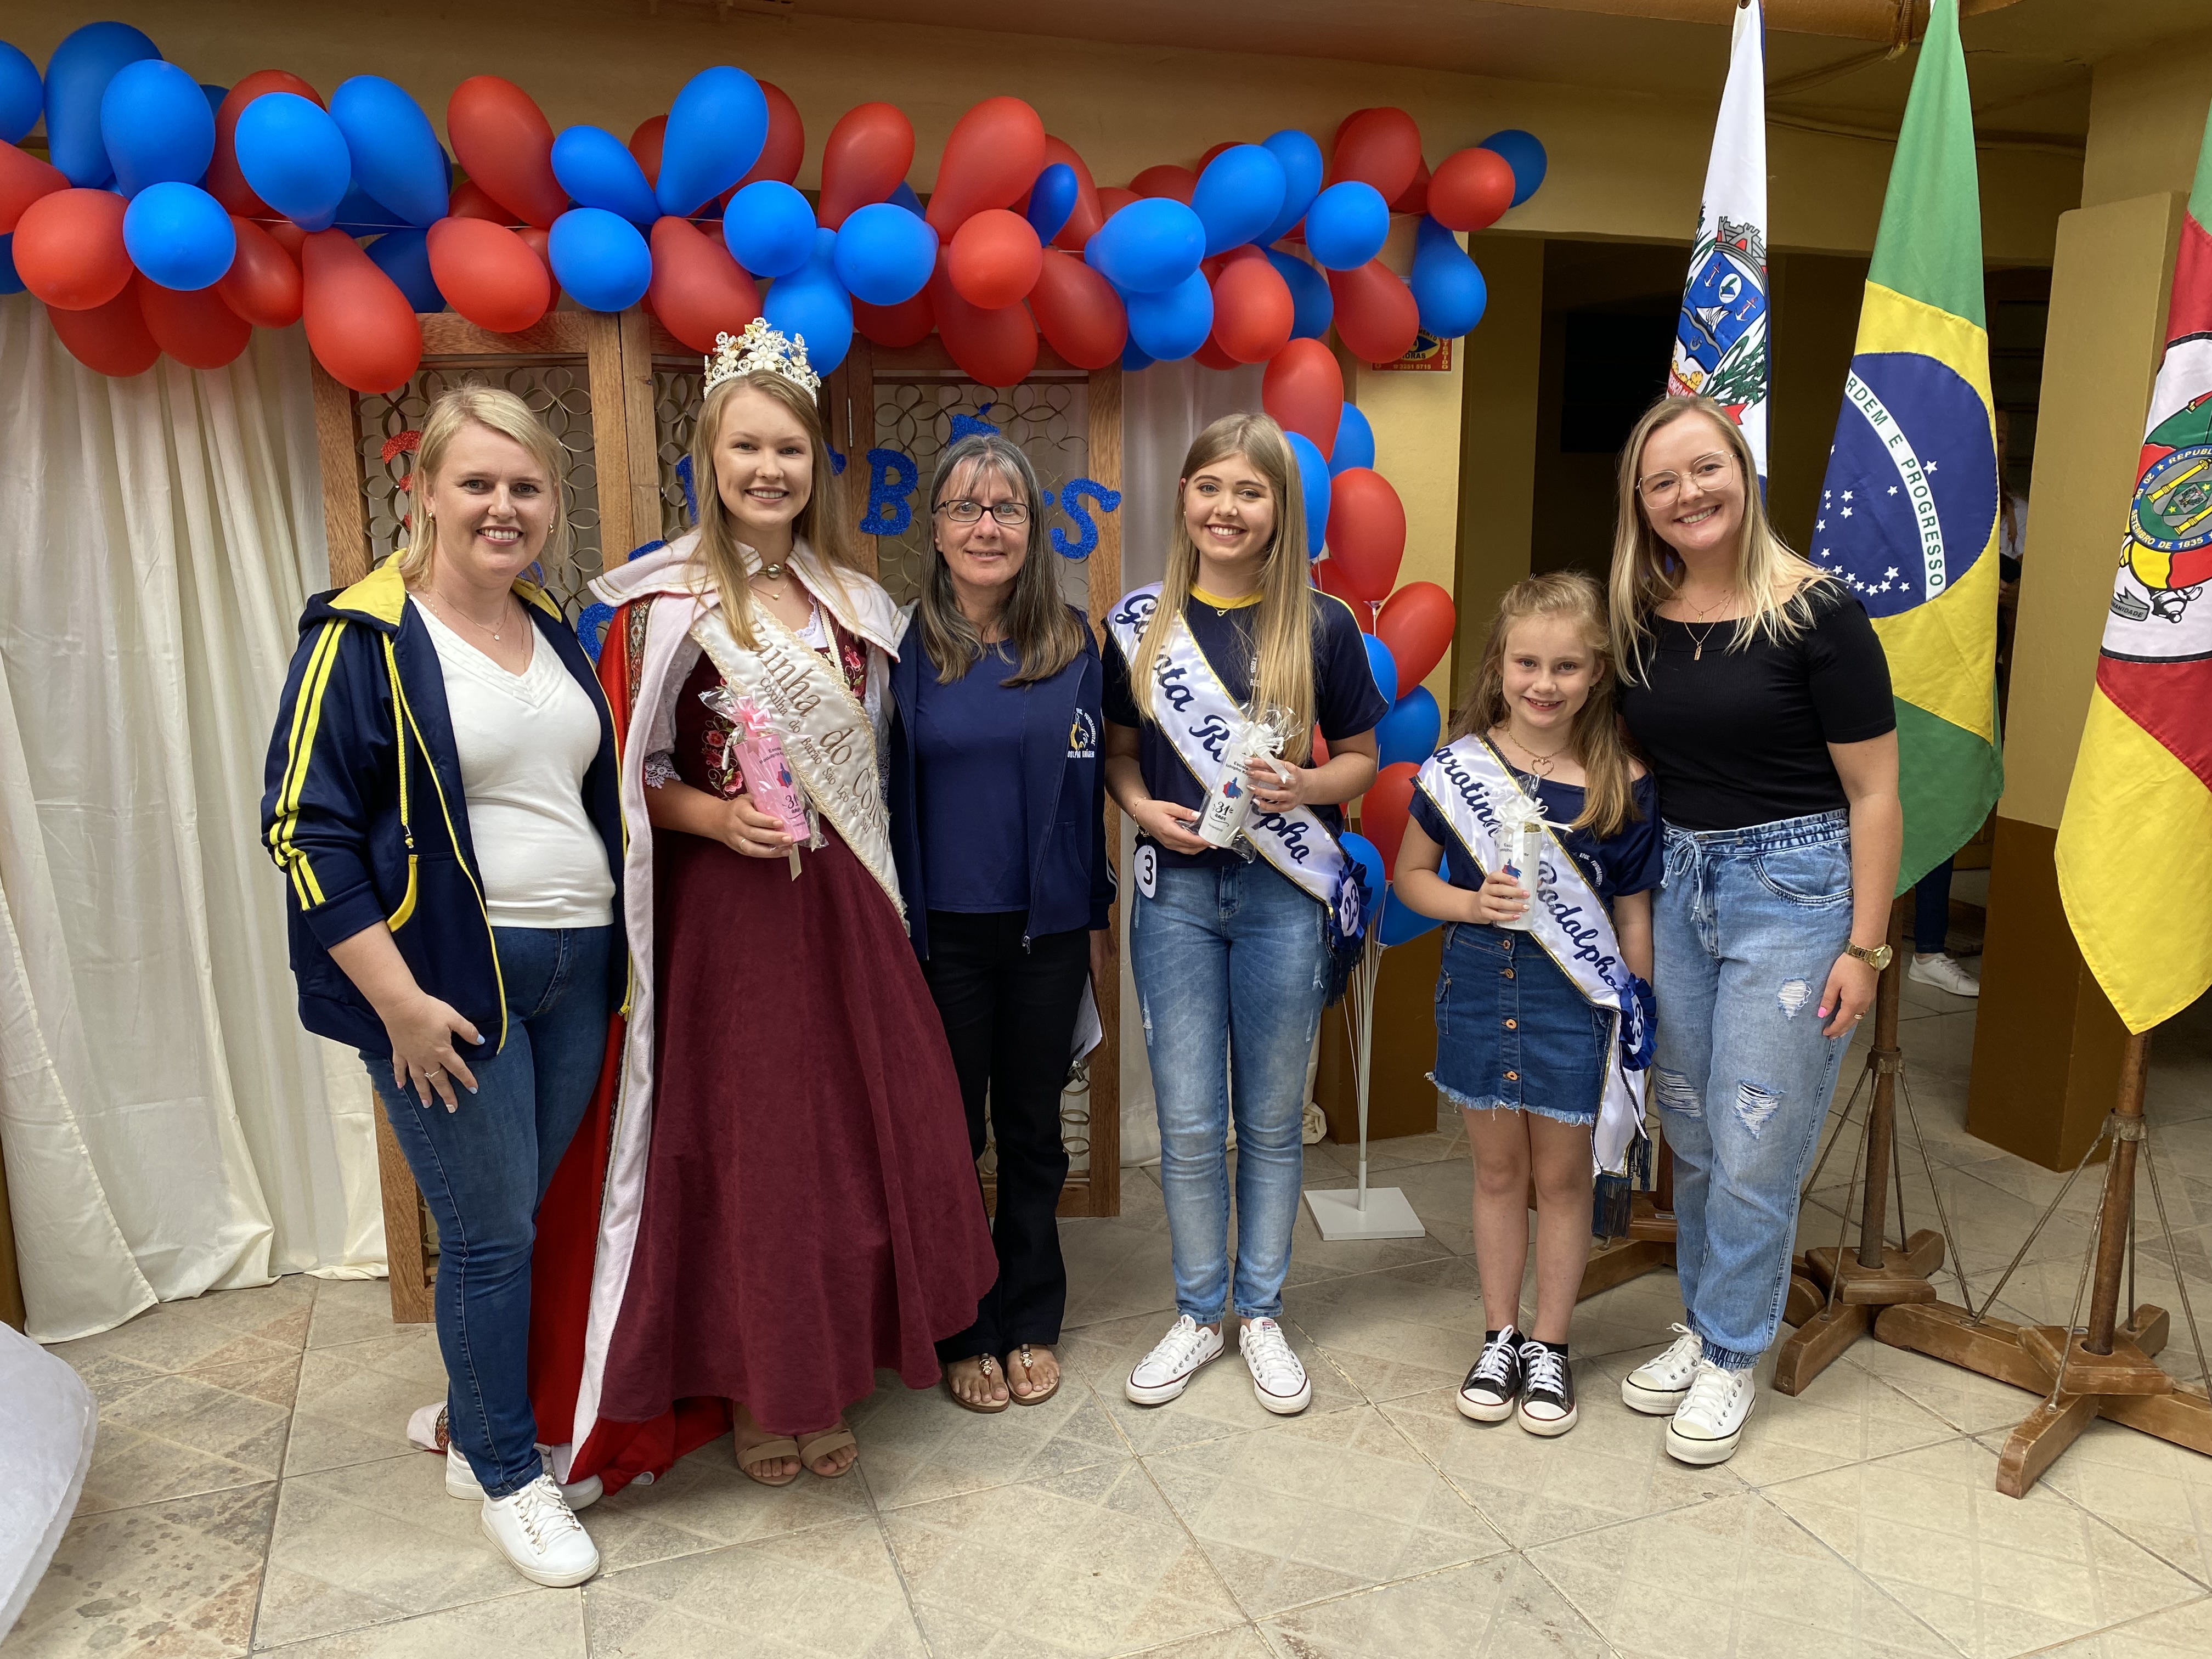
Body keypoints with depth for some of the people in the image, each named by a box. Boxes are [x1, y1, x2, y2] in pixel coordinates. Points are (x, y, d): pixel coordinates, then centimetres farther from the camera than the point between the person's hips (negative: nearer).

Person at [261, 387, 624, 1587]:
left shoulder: (556, 635, 11)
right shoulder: (365, 637, -9)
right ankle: (506, 1475, 23)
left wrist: (617, 947, 17)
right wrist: (401, 1003, -16)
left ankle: (478, 1424, 36)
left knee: (529, 1215, 14)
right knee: (491, 1230, 2)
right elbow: (305, 827, -12)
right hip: (450, 980, -6)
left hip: (574, 969, 6)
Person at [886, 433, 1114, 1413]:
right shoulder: (901, 645, -4)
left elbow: (1086, 786, 5)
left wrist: (1097, 913, 6)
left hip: (1046, 928, 2)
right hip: (940, 931, -2)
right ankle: (961, 1333, 28)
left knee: (1033, 1129, 14)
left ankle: (1031, 1323, 32)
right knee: (949, 1132, 11)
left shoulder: (1071, 645, 2)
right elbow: (876, 790, -4)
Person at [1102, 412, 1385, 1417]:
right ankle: (1198, 1312, 27)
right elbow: (1118, 751, 11)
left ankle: (1261, 1312, 29)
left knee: (1272, 1119, 10)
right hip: (1176, 890, 1)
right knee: (1188, 1124, 6)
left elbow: (1361, 758, 6)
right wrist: (1144, 807, -9)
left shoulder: (1321, 627, -1)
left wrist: (1305, 788, -14)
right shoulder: (1139, 622, 4)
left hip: (1285, 893, -1)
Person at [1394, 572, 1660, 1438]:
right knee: (1498, 1170, 15)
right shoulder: (1458, 766, -6)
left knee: (1562, 1175, 12)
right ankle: (1499, 1337, 32)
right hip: (1480, 987, 1)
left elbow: (1634, 917, -2)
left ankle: (1550, 1345, 30)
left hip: (1576, 1001, -1)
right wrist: (1474, 905, -14)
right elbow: (1410, 873, 4)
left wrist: (1632, 1022, -1)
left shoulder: (1623, 785, -8)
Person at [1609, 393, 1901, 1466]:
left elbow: (1873, 793, -8)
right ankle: (1704, 1325, 34)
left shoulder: (1814, 612, -11)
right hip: (1677, 884, 5)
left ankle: (1731, 1357, 21)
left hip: (1792, 889, -5)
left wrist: (1864, 946, -10)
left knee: (1755, 1151, 1)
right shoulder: (1640, 620, 4)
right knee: (1692, 1137, 15)